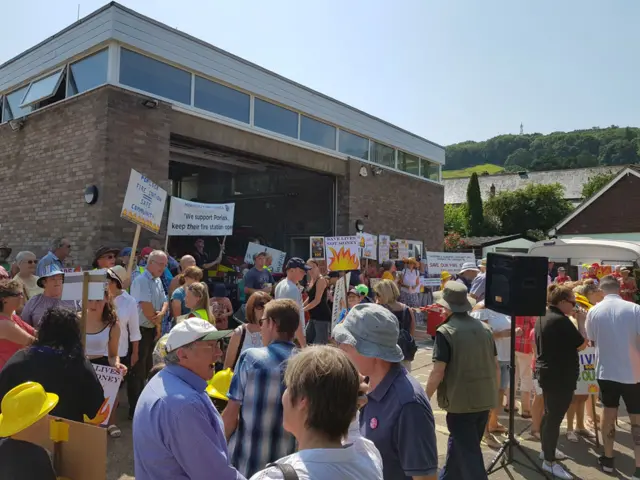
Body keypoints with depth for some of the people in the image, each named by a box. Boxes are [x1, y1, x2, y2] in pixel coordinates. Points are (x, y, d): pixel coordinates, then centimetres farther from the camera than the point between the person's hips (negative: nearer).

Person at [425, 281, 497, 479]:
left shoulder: (445, 331, -17)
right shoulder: (485, 328, 3)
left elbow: (438, 372, -19)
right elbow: (495, 366, 9)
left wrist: (426, 398, -5)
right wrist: (493, 392, 23)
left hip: (461, 401, -7)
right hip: (485, 400, 7)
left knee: (469, 454, 5)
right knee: (459, 445, 24)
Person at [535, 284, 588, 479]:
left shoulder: (542, 318, 8)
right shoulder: (561, 320, -21)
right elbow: (582, 345, -13)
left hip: (546, 372, 10)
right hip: (561, 376, -10)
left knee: (549, 413, 21)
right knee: (555, 417, -1)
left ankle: (546, 450, 35)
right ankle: (549, 461, 7)